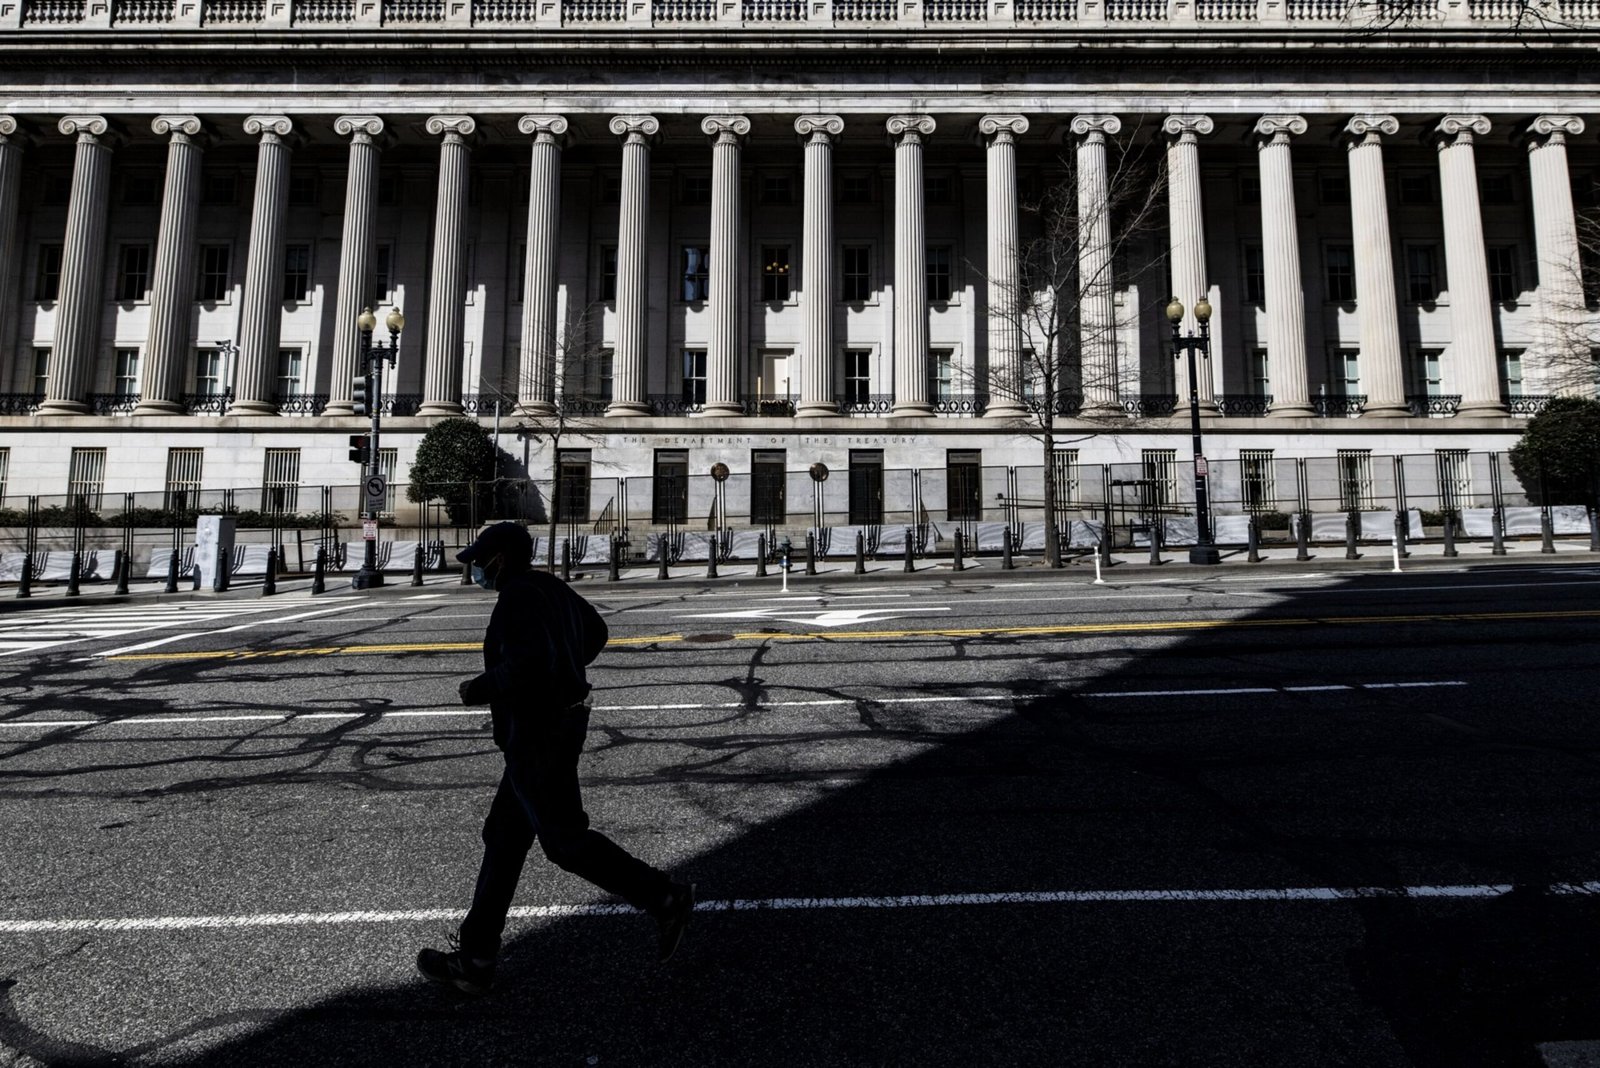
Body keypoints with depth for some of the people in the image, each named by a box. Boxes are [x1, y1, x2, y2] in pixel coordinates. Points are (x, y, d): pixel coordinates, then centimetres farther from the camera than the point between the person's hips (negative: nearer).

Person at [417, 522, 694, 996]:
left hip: (537, 735, -10)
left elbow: (529, 662, -31)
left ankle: (664, 897, 8)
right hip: (559, 722, 10)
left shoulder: (518, 596, -18)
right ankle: (474, 958, 25)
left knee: (566, 840, 1)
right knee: (504, 836, 15)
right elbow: (595, 632, 25)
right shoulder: (551, 588, 11)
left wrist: (480, 689, -15)